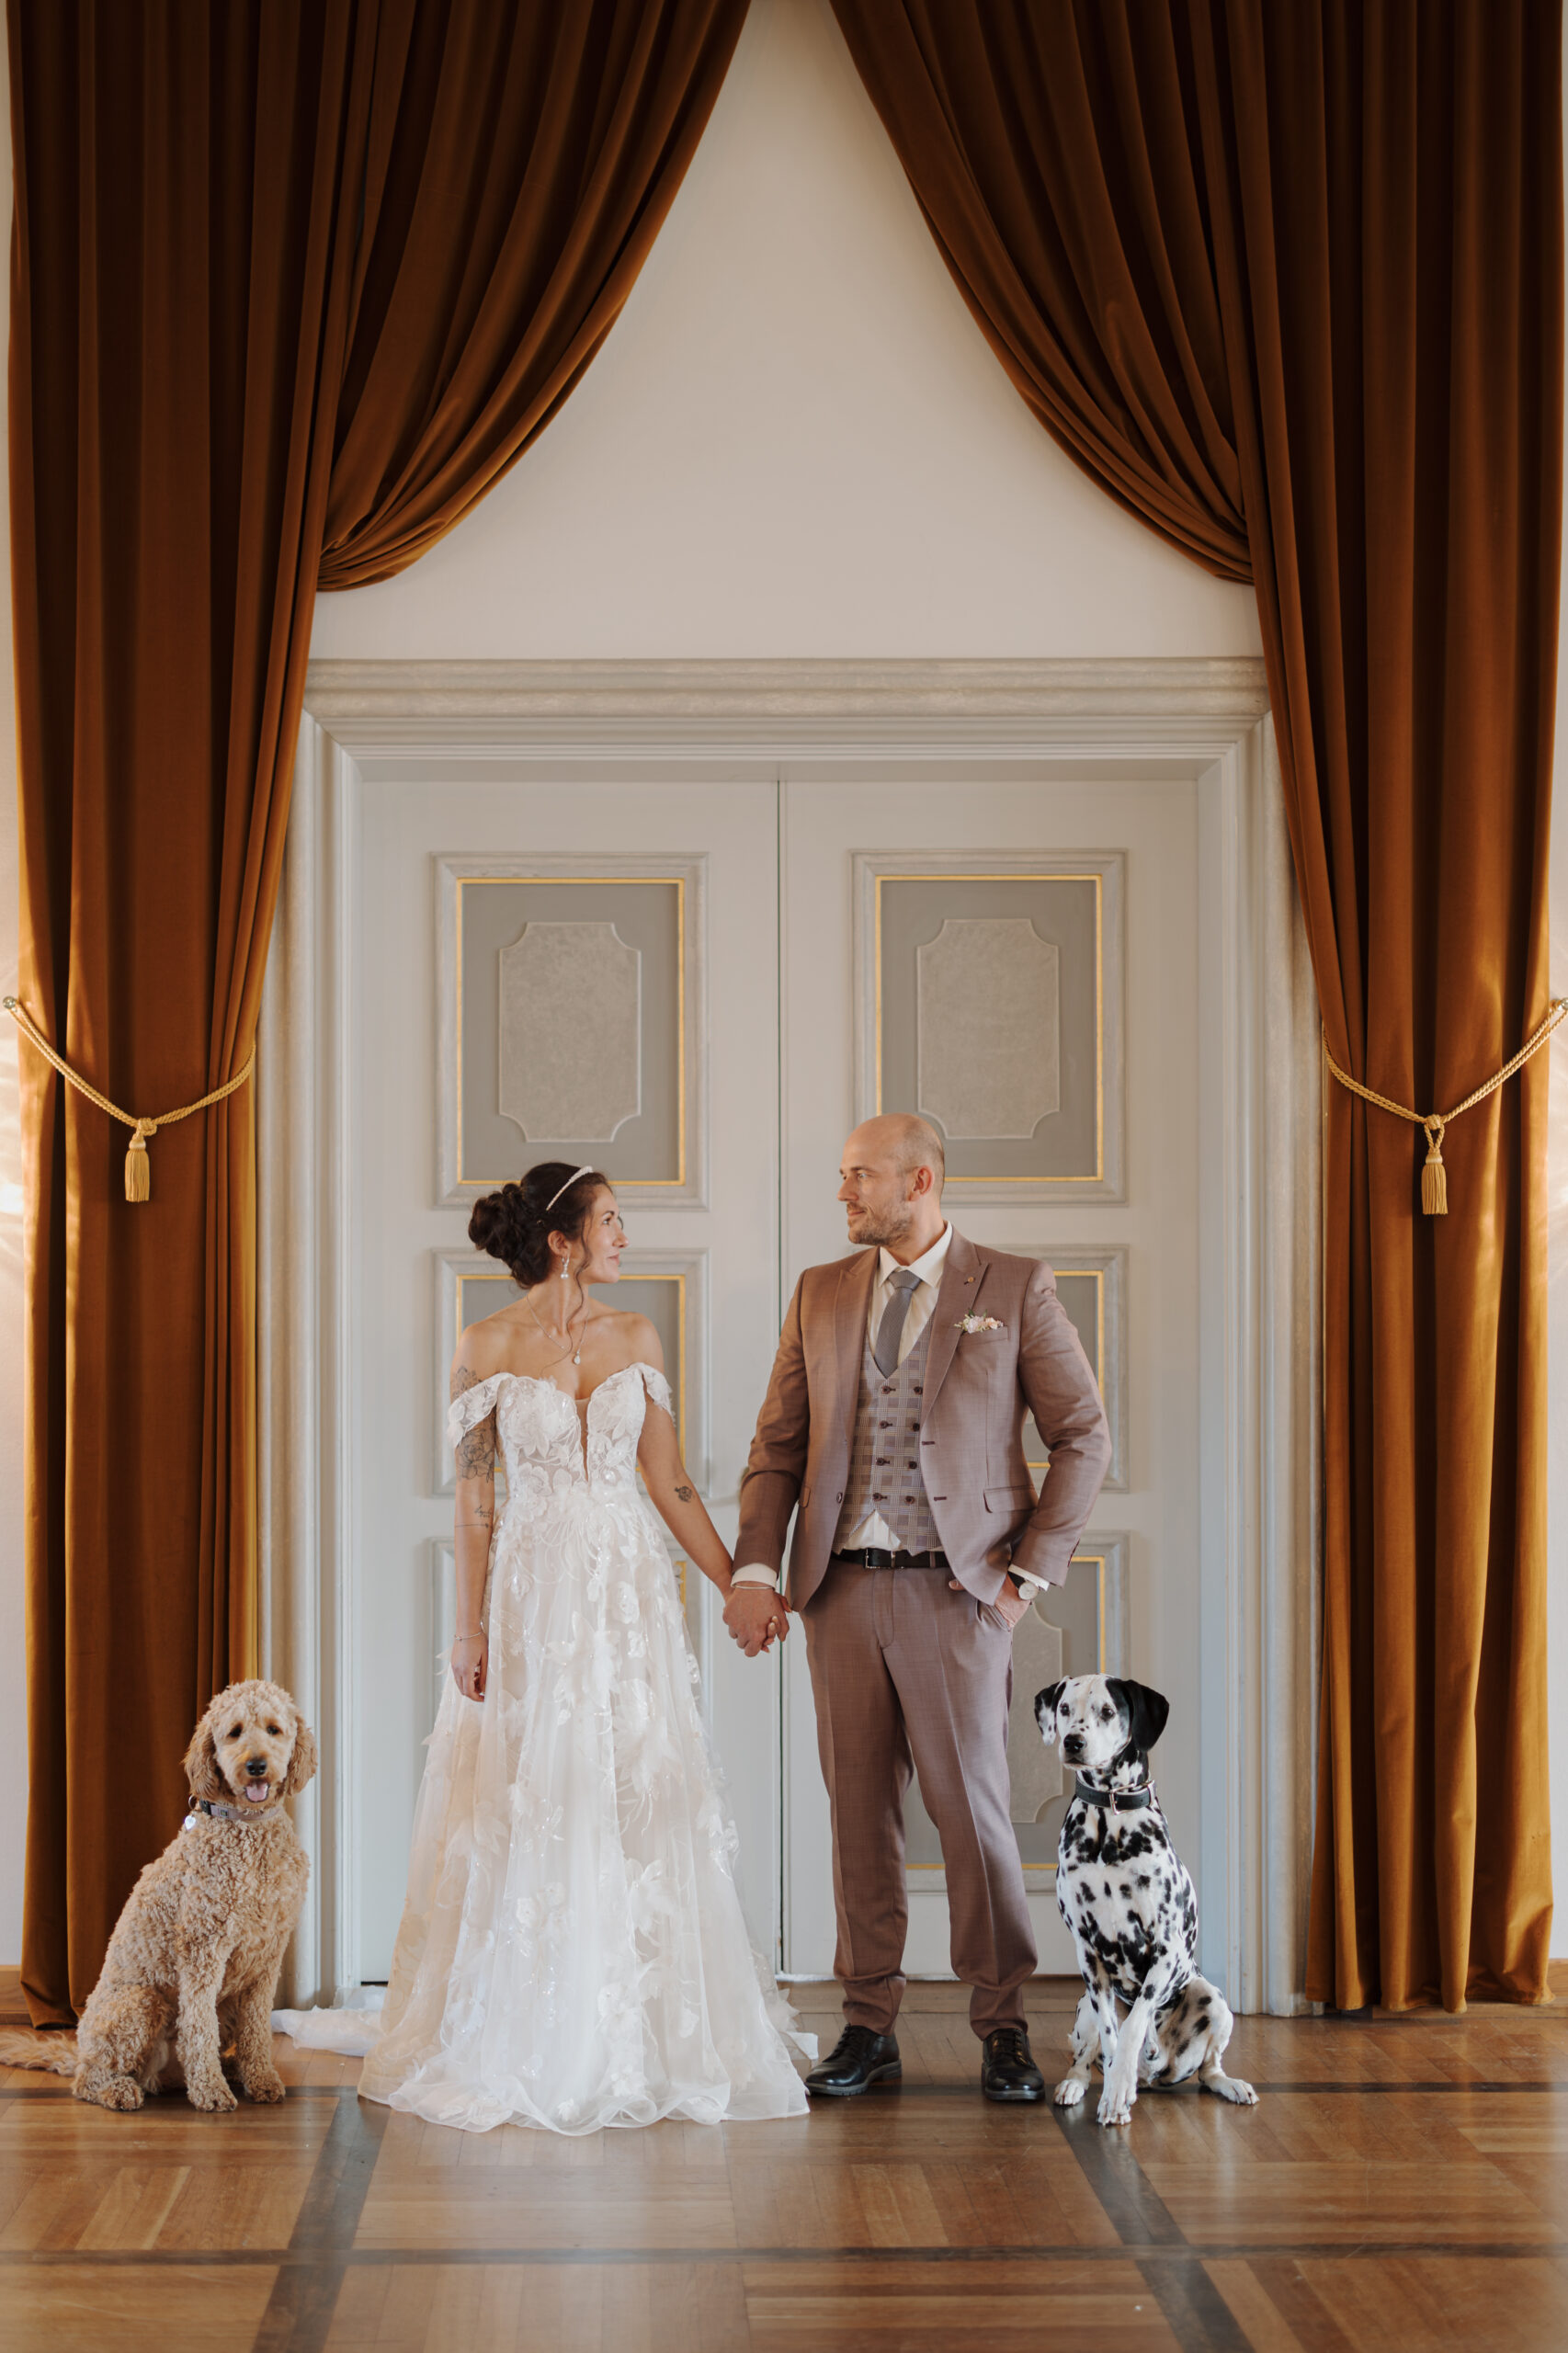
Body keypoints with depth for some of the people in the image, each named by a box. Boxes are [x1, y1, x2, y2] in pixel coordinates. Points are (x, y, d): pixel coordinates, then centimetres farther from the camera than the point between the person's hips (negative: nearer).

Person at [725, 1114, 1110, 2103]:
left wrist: (1030, 1571, -4)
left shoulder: (1016, 1289, 1)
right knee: (861, 1813, 6)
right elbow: (778, 1446, 11)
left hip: (955, 1587, -4)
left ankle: (1003, 2029, 9)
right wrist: (754, 1571, -2)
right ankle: (870, 2026, 15)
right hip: (842, 1586, 4)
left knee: (973, 1809, -3)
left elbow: (1085, 1436, 1)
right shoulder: (820, 1295, 12)